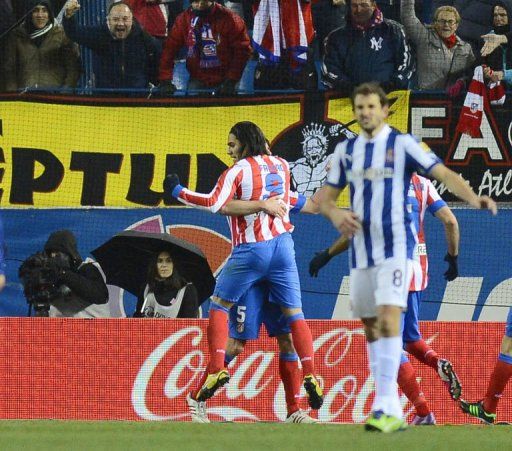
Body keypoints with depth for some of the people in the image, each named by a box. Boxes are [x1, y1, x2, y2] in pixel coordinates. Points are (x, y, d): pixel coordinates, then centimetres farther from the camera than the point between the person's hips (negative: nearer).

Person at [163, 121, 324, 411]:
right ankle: (310, 376, -8)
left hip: (250, 251, -4)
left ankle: (217, 369, -4)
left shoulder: (238, 171, -7)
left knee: (219, 306, 11)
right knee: (294, 313, 6)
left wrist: (178, 192, -9)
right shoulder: (281, 166, 10)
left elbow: (213, 203, -18)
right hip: (283, 245, 4)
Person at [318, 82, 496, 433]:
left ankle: (386, 408, -24)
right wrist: (336, 214, -8)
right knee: (371, 329, 8)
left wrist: (472, 197, -30)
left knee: (388, 321, -19)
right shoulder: (346, 150, 11)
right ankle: (392, 411, 16)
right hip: (361, 251, 6)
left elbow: (443, 173, -12)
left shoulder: (402, 144, -4)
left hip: (395, 247, -6)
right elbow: (327, 198, 15)